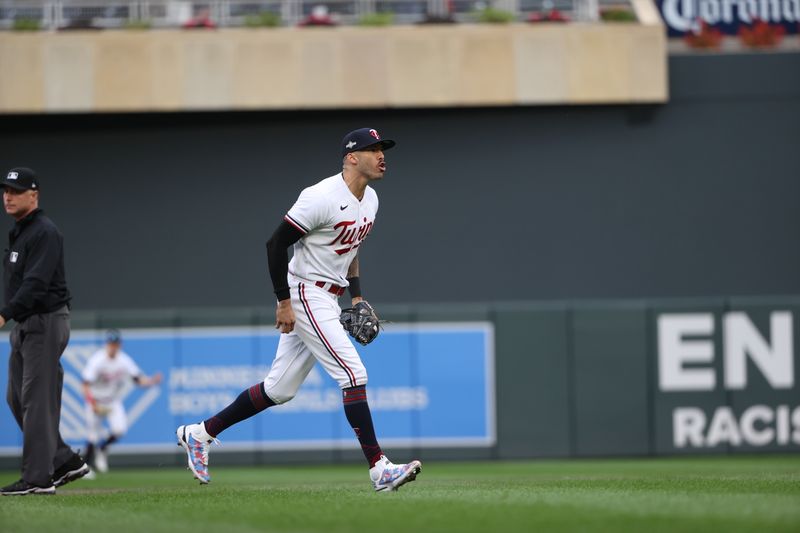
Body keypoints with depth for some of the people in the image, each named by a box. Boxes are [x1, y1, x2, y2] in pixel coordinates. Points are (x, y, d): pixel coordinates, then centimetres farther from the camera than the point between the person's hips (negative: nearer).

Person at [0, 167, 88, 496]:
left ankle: (38, 478, -9)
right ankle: (65, 462, 18)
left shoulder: (44, 233, -15)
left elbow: (35, 284, -27)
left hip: (46, 323, -10)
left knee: (37, 401, -10)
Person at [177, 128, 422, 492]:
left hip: (327, 299, 10)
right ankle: (379, 469, -16)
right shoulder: (323, 198, -20)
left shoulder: (370, 200, 9)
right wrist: (284, 301, -17)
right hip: (304, 295, -9)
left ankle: (200, 433, 22)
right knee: (353, 374, -16)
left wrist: (356, 295, 15)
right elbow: (276, 243, -17)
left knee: (279, 390, 11)